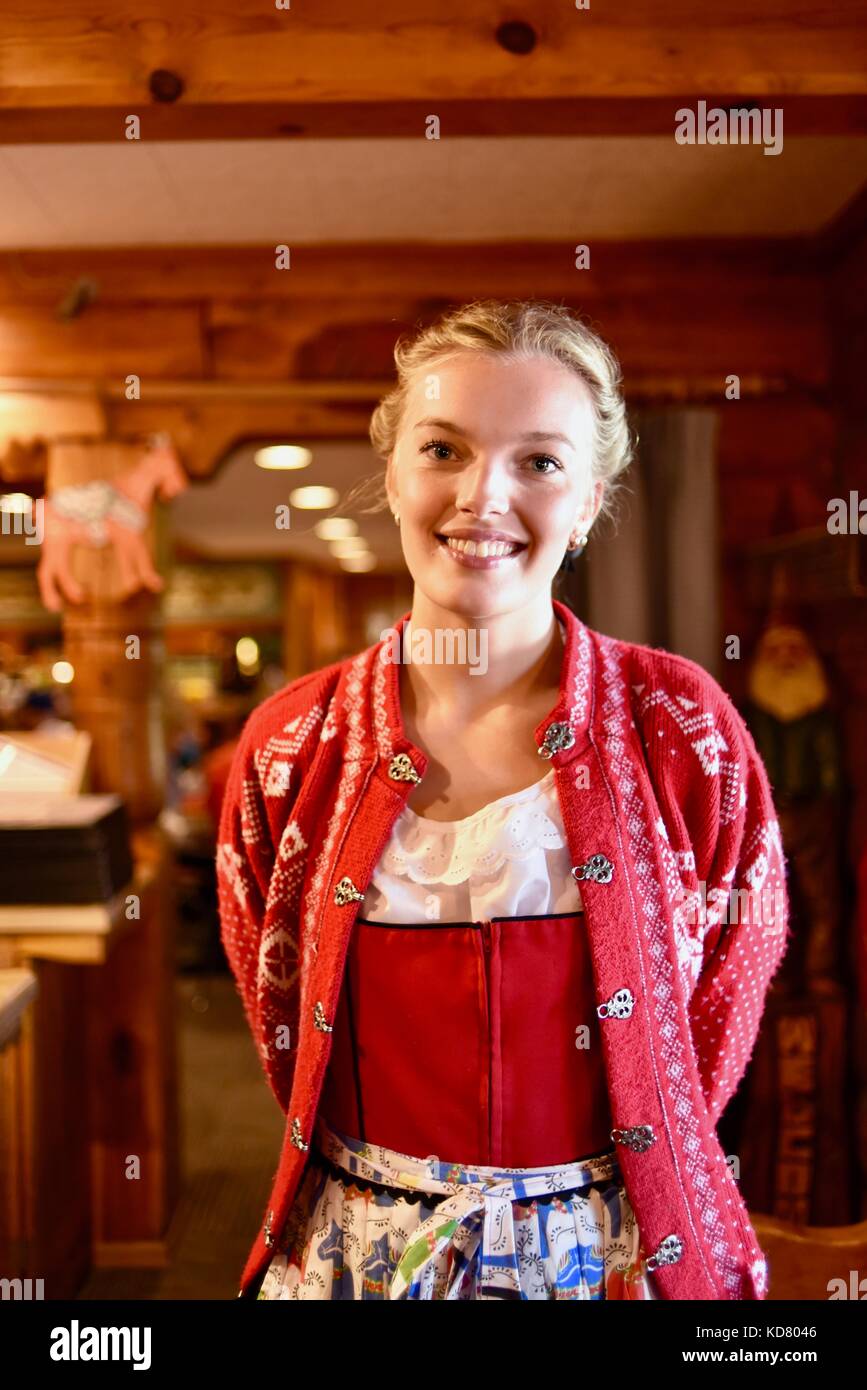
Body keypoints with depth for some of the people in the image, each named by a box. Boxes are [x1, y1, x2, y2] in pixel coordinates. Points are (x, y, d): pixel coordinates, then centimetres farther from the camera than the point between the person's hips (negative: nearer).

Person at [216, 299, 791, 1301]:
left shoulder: (682, 725, -12)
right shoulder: (289, 746, -8)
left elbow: (728, 992, -1)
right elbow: (276, 1007, 4)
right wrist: (386, 1175, 3)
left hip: (614, 1248, -1)